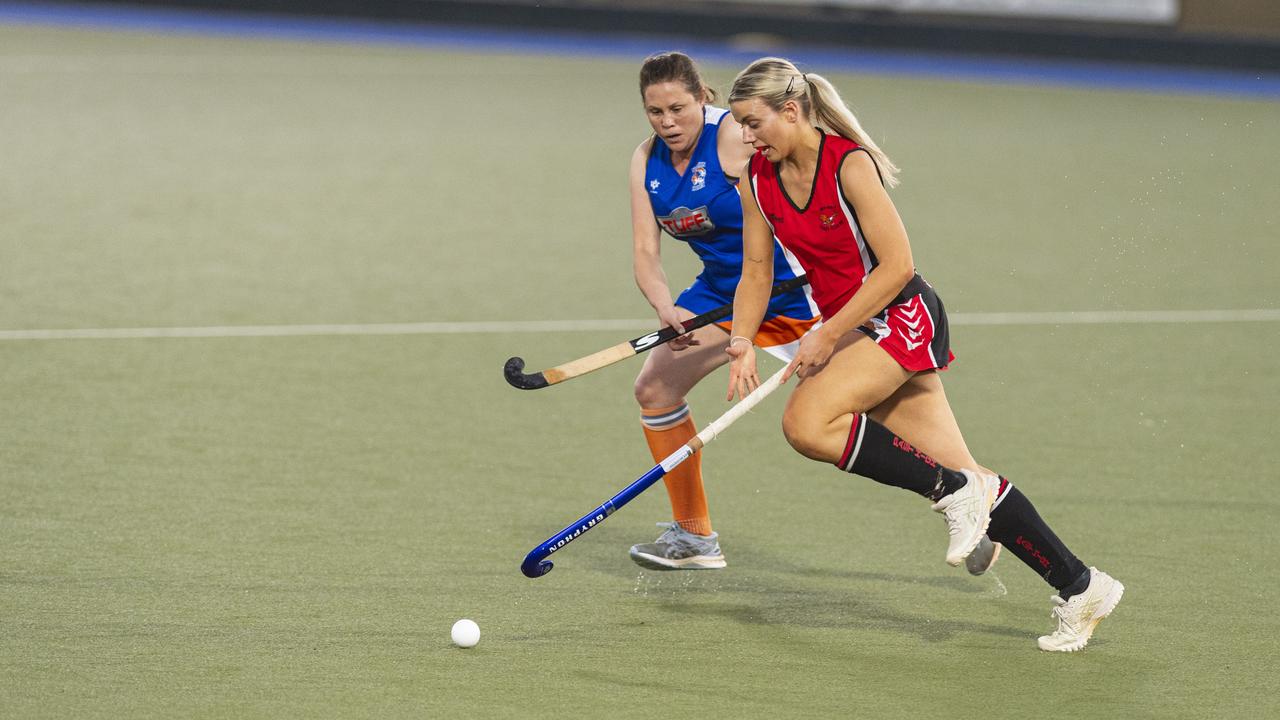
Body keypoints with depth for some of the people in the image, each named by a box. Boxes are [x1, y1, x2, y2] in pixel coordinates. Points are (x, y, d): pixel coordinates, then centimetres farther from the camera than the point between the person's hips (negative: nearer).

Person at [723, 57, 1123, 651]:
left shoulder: (849, 163, -18)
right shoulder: (759, 179, 3)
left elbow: (897, 265, -21)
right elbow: (757, 271, 9)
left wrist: (828, 334, -21)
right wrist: (742, 342, -6)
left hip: (903, 318, -7)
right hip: (849, 328, 7)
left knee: (805, 422, -27)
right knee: (962, 476, 2)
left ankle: (955, 490, -15)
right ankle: (1079, 587, 8)